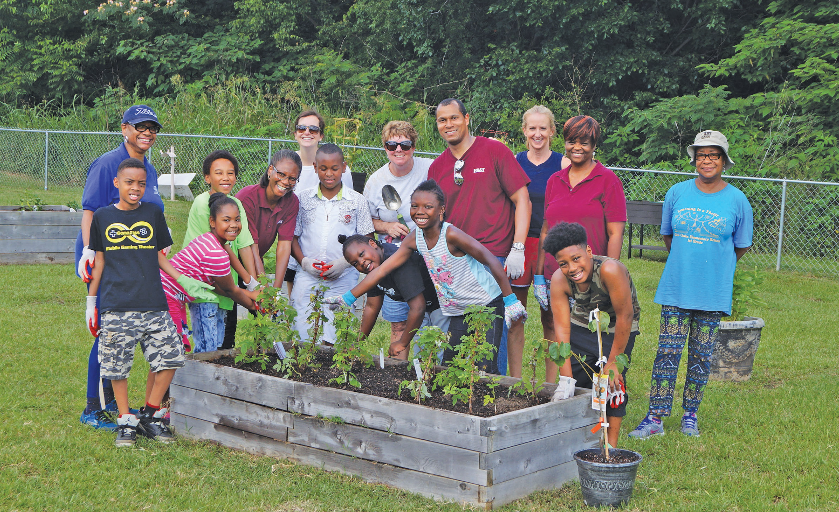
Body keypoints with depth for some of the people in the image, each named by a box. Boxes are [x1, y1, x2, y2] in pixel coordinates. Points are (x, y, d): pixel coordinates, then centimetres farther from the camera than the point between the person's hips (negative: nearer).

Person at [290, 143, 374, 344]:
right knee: (303, 336, -6)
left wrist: (344, 263, -8)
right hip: (307, 277, 1)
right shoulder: (303, 198, 10)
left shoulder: (357, 201, 7)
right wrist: (304, 262, -4)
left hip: (343, 279, -1)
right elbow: (292, 236, 13)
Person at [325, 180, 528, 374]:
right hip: (458, 314, 7)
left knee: (485, 369, -13)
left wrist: (511, 301, -16)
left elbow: (492, 262, -19)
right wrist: (347, 298, 2)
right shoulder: (415, 239, -2)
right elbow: (382, 269, 2)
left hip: (487, 307, -7)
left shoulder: (451, 235, -22)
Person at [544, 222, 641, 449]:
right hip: (581, 325, 4)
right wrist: (566, 377, -31)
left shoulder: (610, 270, -38)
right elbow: (562, 330, -26)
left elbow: (625, 317, -30)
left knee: (613, 383, -11)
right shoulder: (559, 281, -24)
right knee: (577, 382, 2)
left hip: (617, 329, -4)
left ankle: (611, 445, 1)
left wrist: (613, 362, -22)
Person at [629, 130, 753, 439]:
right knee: (668, 350, -3)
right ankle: (656, 417, 1)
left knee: (702, 355, 6)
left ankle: (690, 414, 20)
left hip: (713, 292, 0)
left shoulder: (737, 200, -2)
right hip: (676, 287, 1)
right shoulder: (677, 193, 2)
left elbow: (741, 246, 10)